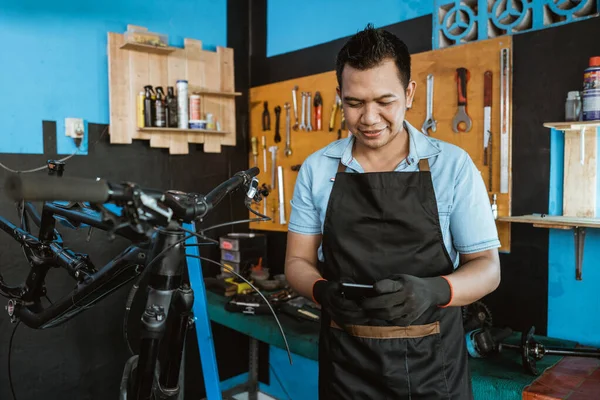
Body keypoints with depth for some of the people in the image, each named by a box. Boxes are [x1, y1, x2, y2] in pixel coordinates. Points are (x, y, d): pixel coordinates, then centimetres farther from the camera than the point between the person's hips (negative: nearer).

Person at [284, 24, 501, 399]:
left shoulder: (453, 164, -7)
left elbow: (487, 266, -4)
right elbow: (298, 261, 3)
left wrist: (434, 290, -25)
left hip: (432, 365, -1)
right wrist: (323, 291, -20)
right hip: (345, 362, 2)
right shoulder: (317, 169, -2)